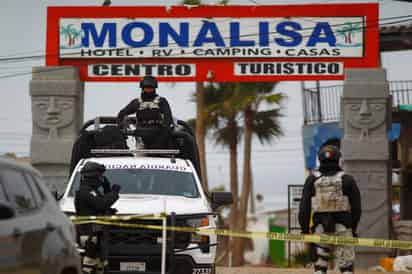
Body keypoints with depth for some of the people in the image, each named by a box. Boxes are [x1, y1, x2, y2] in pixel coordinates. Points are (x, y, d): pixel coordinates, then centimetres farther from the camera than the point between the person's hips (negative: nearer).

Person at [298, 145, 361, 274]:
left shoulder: (312, 181, 2)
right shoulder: (347, 180, 0)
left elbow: (304, 208, 2)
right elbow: (356, 207, 2)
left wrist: (305, 230, 10)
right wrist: (353, 228, 13)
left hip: (320, 230, 1)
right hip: (343, 229, -1)